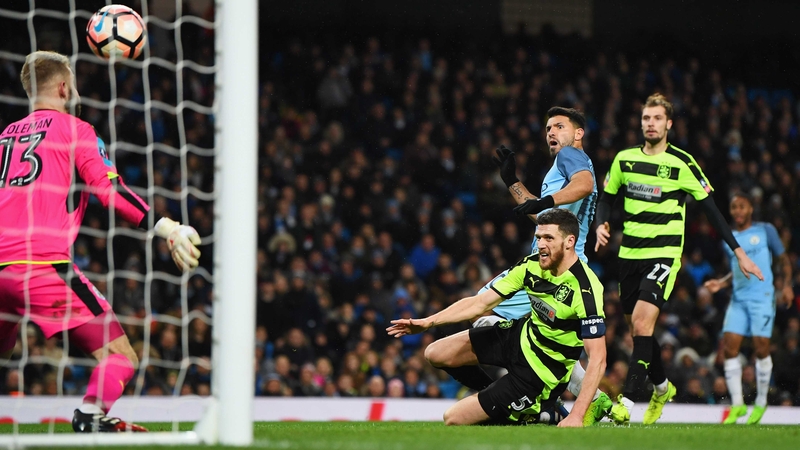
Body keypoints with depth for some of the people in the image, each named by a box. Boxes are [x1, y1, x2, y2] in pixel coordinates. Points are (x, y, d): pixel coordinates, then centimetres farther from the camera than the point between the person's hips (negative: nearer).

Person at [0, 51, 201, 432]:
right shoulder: (73, 129, 7)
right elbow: (109, 189, -6)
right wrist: (166, 228, -8)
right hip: (43, 263, -6)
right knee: (120, 356, -4)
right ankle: (92, 413, -30)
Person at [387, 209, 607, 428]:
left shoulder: (586, 291, -30)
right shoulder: (532, 265, -10)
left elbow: (597, 358, -31)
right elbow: (481, 302, -3)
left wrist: (576, 417, -38)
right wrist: (428, 322, -11)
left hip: (540, 374, -7)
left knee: (454, 418, -8)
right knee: (435, 354, 7)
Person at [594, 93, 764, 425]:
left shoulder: (682, 163, -6)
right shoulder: (624, 159, 6)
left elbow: (710, 209, -1)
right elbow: (607, 198, 18)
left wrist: (738, 252, -3)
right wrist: (601, 224, -5)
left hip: (664, 253, -5)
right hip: (629, 253, 5)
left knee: (642, 321, -21)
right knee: (636, 329, 10)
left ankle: (626, 403, -24)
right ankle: (662, 387, 36)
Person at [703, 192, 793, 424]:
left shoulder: (765, 230, 3)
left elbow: (784, 259, 6)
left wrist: (786, 285, -8)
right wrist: (721, 283, 7)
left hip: (762, 297, -5)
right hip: (738, 298, 5)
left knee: (761, 347, -8)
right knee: (729, 346, -8)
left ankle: (761, 403, 7)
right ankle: (737, 403, -2)